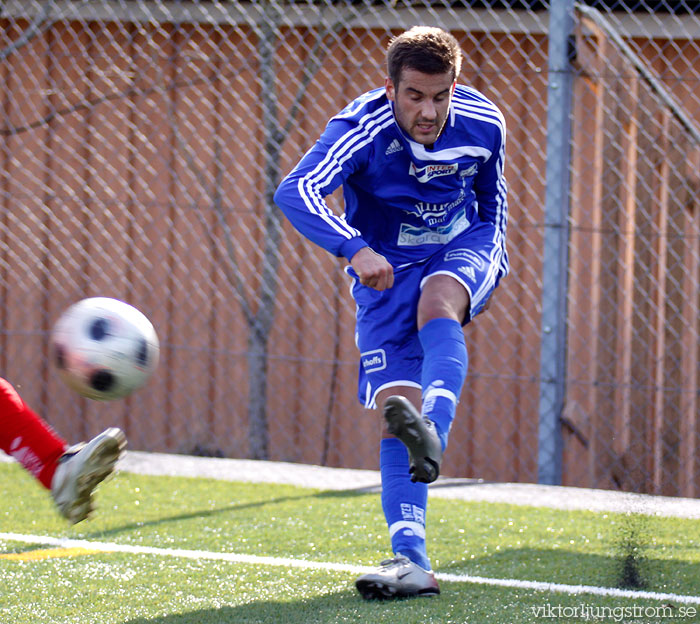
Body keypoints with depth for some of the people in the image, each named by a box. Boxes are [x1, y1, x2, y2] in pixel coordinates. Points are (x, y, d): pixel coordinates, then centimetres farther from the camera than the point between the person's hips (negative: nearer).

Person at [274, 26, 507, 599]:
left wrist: (493, 260, 5)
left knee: (436, 301, -36)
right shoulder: (362, 128, -26)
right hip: (385, 266, -1)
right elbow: (296, 192, -43)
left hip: (460, 248, 1)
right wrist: (355, 249, -57)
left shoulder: (483, 124, -14)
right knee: (396, 405, -15)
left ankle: (433, 435, -55)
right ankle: (411, 560, -21)